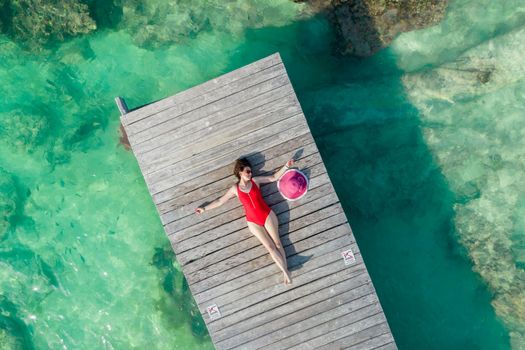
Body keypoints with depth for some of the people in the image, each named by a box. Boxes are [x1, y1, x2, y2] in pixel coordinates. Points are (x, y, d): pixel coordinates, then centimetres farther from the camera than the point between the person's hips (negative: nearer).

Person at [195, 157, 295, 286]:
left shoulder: (255, 180, 3)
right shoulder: (235, 188, 2)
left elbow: (274, 177, 7)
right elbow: (220, 201, 11)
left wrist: (286, 166, -2)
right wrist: (204, 208, 14)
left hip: (268, 215, 1)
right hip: (253, 222, 0)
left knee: (277, 243, -5)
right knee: (270, 247, -4)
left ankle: (285, 271, -5)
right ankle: (285, 271, -4)